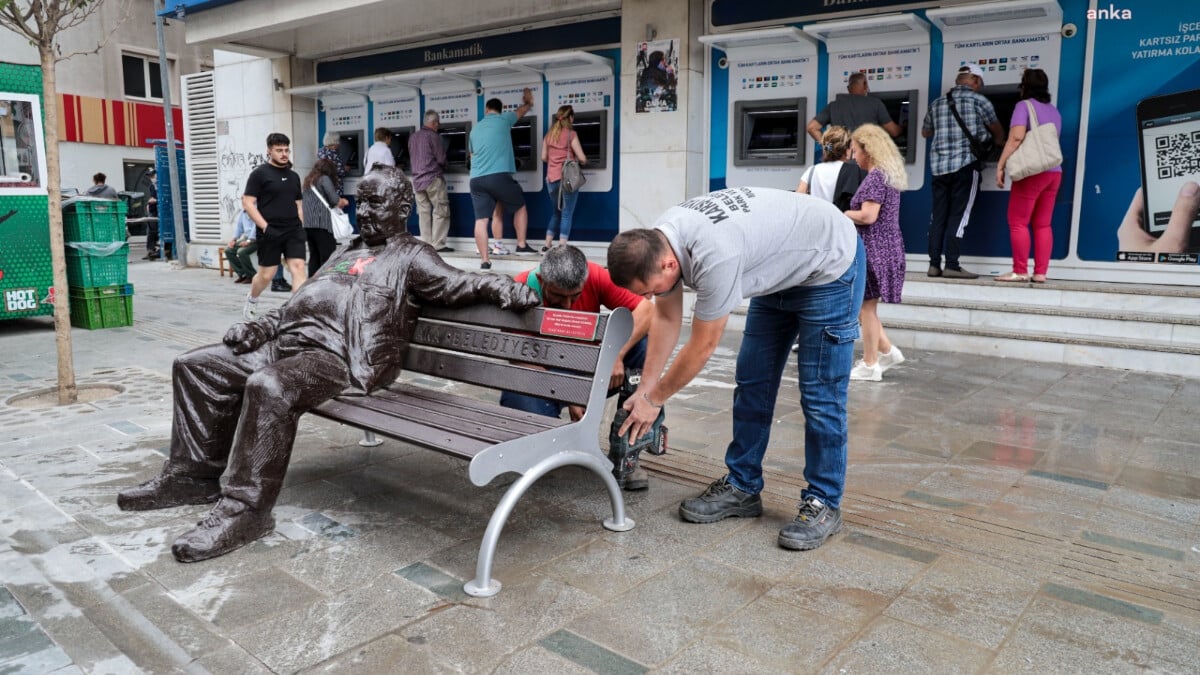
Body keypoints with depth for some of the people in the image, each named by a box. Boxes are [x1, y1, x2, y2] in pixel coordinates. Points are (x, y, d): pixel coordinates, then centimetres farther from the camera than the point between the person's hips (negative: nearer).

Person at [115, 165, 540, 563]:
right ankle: (191, 474, 12)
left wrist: (497, 286, -28)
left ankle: (244, 510, -25)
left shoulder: (411, 256, 6)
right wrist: (260, 327, 18)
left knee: (269, 388, -37)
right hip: (290, 342, 9)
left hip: (338, 358, -9)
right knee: (195, 366, 4)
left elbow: (456, 285, -8)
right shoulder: (348, 251, 29)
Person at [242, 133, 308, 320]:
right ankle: (251, 301, 35)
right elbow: (248, 202, -7)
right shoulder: (260, 173, -3)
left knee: (298, 269, -10)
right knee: (266, 274, 6)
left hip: (294, 231, 4)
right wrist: (265, 227, -15)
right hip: (270, 232, -4)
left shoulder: (293, 176, 14)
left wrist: (301, 226, 9)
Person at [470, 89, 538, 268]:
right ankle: (521, 245, 19)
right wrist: (529, 102, 52)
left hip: (476, 180, 4)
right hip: (499, 176, -4)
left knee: (481, 220, 0)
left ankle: (485, 260, -3)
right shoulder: (504, 119, 10)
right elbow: (521, 110, 31)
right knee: (520, 206, 19)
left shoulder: (475, 129, 22)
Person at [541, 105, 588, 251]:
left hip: (551, 179, 5)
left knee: (556, 212, 19)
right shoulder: (571, 134, -6)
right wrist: (581, 161, 14)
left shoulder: (549, 135, 9)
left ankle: (547, 245, 18)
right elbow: (582, 158, -8)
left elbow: (544, 158, 14)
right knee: (566, 214, -1)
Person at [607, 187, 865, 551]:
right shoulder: (657, 242, -16)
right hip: (779, 267, 8)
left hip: (830, 265, -8)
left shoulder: (714, 258, -41)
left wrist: (654, 399, -13)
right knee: (752, 381, 7)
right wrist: (644, 389, -3)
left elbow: (702, 347, -27)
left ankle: (823, 503, 7)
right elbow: (665, 318, -2)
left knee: (820, 395, -7)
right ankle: (742, 487, 16)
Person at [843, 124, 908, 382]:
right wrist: (848, 214, 9)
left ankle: (870, 366, 7)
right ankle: (887, 351, 19)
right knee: (863, 305, 16)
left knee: (866, 306, -1)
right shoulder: (889, 174, 15)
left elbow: (868, 216, -22)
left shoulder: (875, 176, -15)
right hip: (886, 246, 9)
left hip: (874, 248, -9)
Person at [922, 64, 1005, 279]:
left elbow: (925, 132, 29)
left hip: (939, 166, 5)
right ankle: (952, 265, -6)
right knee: (958, 215, -4)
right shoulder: (978, 100, 2)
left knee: (938, 215, 7)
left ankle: (934, 264, 6)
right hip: (966, 164, -5)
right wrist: (999, 143, 36)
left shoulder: (937, 103, 14)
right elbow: (997, 131, 16)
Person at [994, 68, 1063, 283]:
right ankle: (1040, 273, 6)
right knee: (1042, 224, 8)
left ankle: (1020, 271, -4)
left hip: (1032, 171, -7)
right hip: (1054, 172, 7)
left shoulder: (1024, 106, -3)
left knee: (1018, 222, -2)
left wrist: (1000, 166, -14)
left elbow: (1016, 137, -15)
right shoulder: (1054, 111, 18)